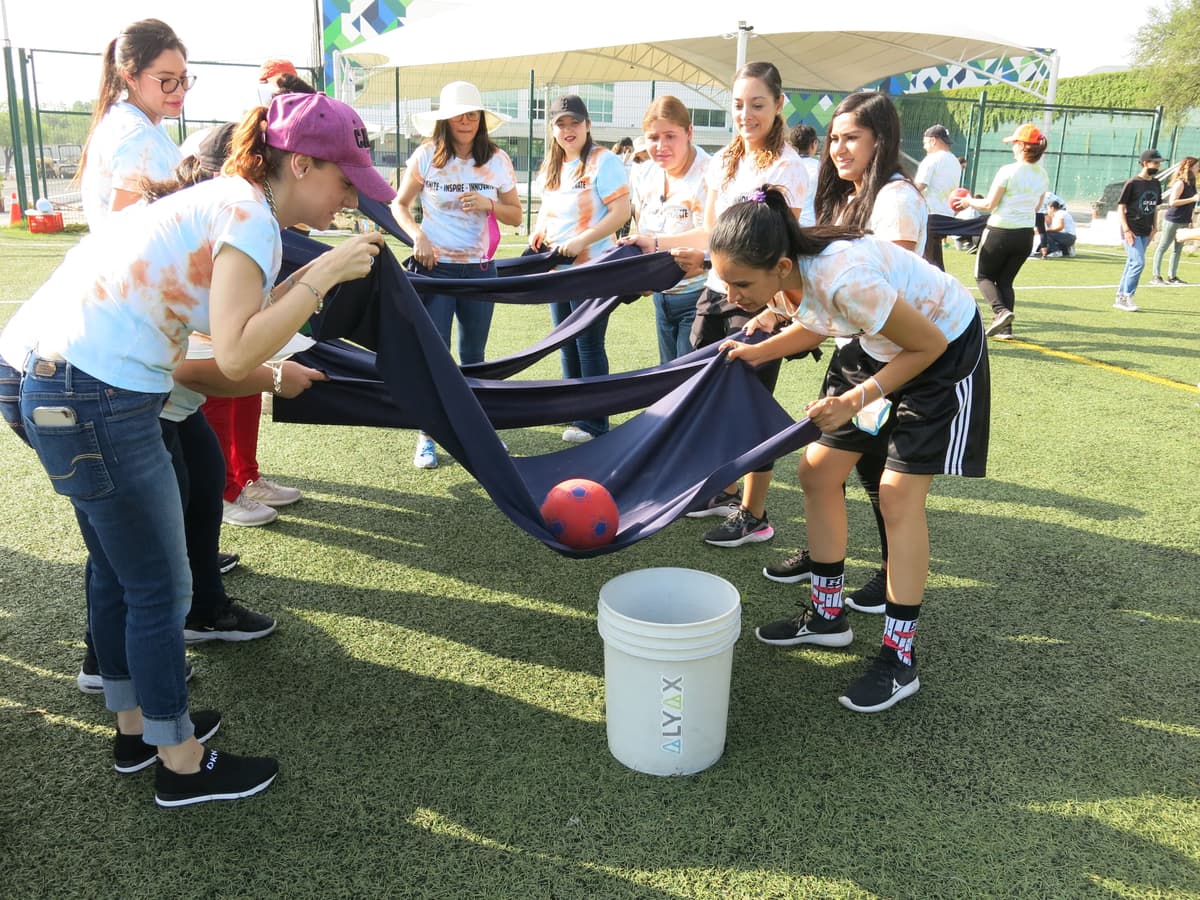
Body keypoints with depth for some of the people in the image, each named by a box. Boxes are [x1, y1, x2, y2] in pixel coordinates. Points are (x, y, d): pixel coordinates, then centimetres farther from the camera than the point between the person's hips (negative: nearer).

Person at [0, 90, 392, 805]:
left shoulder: (222, 201, 15)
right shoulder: (249, 215, -13)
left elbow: (230, 327, 11)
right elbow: (235, 356, -21)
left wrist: (305, 281, 10)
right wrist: (323, 277, -18)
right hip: (93, 397, -10)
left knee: (118, 572, 21)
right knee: (161, 590, 3)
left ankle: (136, 729, 39)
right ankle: (182, 765, 20)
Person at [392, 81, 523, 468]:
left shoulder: (498, 160, 0)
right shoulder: (426, 156, -4)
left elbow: (515, 215, 5)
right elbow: (399, 205, 4)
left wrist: (487, 204, -14)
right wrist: (417, 235, -14)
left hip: (480, 269, 2)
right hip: (435, 266, -2)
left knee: (473, 355, 12)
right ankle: (427, 436, 5)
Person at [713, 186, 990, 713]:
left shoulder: (844, 279, -40)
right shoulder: (780, 274, -17)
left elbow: (928, 345, -26)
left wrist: (854, 401, -28)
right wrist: (759, 352, -8)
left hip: (943, 348, -8)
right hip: (876, 344, 8)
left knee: (899, 495, -10)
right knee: (817, 472, 5)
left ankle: (899, 661, 3)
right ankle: (827, 616, 21)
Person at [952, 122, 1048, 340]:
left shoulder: (1008, 171, -14)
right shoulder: (1042, 176, 5)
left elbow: (989, 204, -13)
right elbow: (1037, 207, 15)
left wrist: (969, 202, 5)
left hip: (999, 232, -6)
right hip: (1026, 234, 6)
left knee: (983, 275, 11)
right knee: (1005, 280, 17)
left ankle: (1001, 311, -14)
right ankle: (1005, 328, 7)